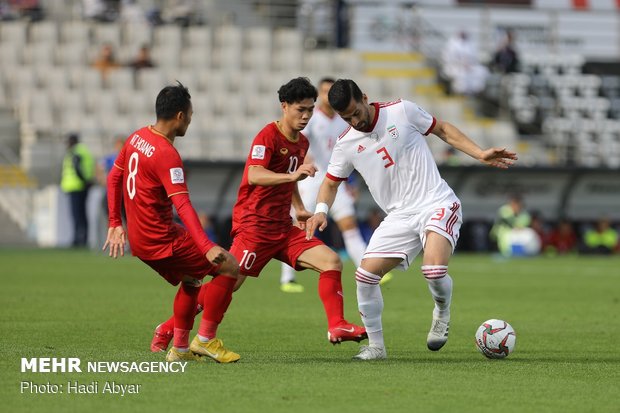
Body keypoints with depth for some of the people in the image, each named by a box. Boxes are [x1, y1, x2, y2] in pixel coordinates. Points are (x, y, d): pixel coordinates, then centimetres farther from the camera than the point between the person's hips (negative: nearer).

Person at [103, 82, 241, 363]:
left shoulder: (137, 138, 7)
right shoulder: (166, 155, -22)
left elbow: (113, 178, 17)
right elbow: (182, 205, -30)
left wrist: (115, 224, 23)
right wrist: (206, 247, -36)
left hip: (140, 239, 10)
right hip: (161, 240, -10)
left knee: (191, 279, 27)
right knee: (229, 267, -5)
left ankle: (180, 348, 24)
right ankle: (205, 339, -2)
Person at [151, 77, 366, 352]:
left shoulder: (302, 143, 14)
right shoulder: (268, 136, -12)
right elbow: (254, 175, -30)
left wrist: (299, 208, 18)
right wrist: (291, 176, -43)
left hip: (283, 227, 8)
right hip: (255, 224, -8)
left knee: (331, 261, -7)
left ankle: (336, 327, -9)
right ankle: (169, 328, 4)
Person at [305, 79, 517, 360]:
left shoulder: (402, 111, -6)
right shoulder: (346, 144, 2)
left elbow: (443, 130, 7)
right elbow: (331, 183, 16)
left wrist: (481, 155, -1)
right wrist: (321, 209, -5)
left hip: (436, 204, -4)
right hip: (399, 217, 4)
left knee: (434, 270, -28)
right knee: (365, 276, -9)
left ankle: (442, 311, 6)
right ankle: (375, 346, 8)